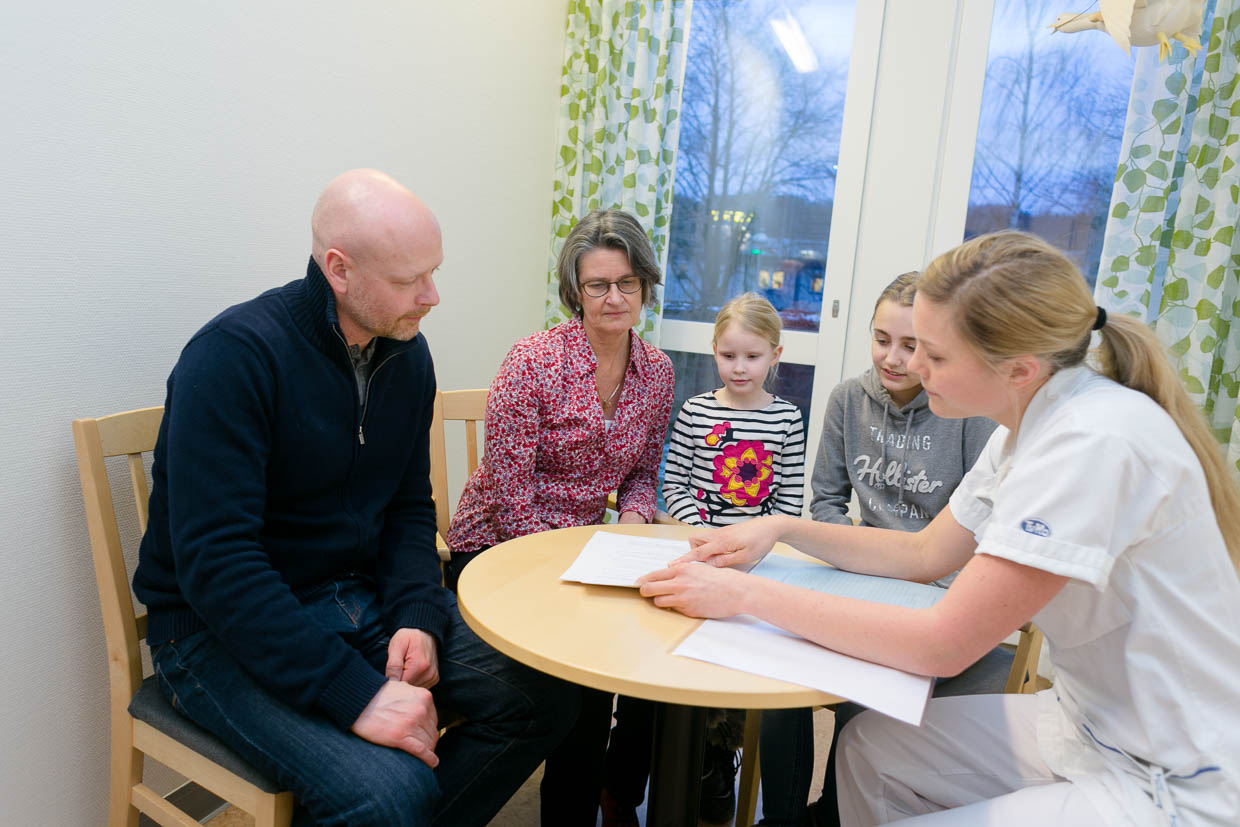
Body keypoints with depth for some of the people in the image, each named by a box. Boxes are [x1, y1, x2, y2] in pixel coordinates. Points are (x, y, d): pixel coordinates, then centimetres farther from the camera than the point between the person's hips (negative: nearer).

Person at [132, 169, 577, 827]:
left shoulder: (407, 352, 2)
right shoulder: (234, 355, -19)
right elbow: (216, 563, -25)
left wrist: (418, 617, -9)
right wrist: (357, 695, -29)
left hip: (364, 595, 7)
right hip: (223, 625, -6)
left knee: (543, 692, -7)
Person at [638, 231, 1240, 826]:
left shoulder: (1097, 441, -28)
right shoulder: (1033, 424, 0)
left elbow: (942, 644, -27)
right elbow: (925, 555, 8)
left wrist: (749, 594, -24)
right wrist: (782, 528, -1)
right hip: (1094, 723, 8)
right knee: (868, 743, 7)